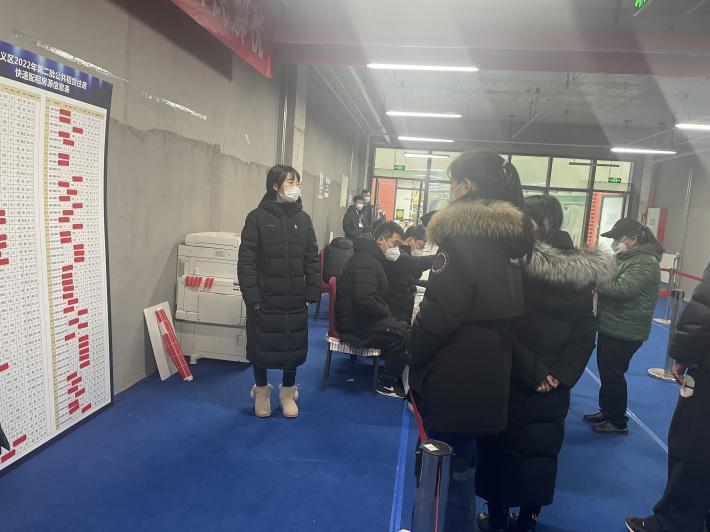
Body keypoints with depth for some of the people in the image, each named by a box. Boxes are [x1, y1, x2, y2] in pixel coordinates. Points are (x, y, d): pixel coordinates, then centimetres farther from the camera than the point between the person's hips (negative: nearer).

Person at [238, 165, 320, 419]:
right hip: (265, 299, -3)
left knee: (294, 346, 12)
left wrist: (312, 294, 0)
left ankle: (288, 391, 34)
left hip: (295, 300, 3)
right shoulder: (258, 217, -7)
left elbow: (312, 259, 5)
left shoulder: (303, 218, 4)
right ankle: (262, 390, 35)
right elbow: (246, 261, -9)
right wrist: (252, 297, -14)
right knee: (261, 346, 11)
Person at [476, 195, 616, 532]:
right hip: (553, 386, 5)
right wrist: (562, 374, -6)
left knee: (500, 448, 13)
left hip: (510, 380, -4)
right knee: (541, 452, 18)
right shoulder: (582, 271, 0)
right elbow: (586, 333, -1)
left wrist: (530, 371, -13)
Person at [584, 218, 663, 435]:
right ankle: (606, 410, 32)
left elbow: (622, 289, -28)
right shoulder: (627, 257, 12)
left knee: (613, 373, 1)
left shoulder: (645, 262, -18)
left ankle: (618, 422, 16)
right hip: (611, 326, 9)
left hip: (625, 332, -9)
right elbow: (612, 282, 18)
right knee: (605, 370, 17)